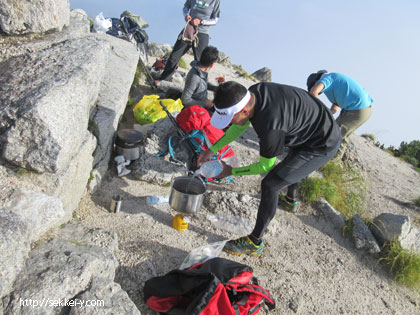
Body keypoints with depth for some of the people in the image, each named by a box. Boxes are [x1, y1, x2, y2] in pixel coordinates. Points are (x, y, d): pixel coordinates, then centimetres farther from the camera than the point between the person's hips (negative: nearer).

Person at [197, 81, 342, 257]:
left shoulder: (270, 127, -39)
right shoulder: (252, 93, -16)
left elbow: (265, 166, -20)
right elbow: (240, 126, 3)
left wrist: (232, 171, -8)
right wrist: (212, 149, 1)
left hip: (323, 145, -9)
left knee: (270, 184, -12)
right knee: (292, 164, 35)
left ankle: (254, 243, 3)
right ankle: (290, 201, 65)